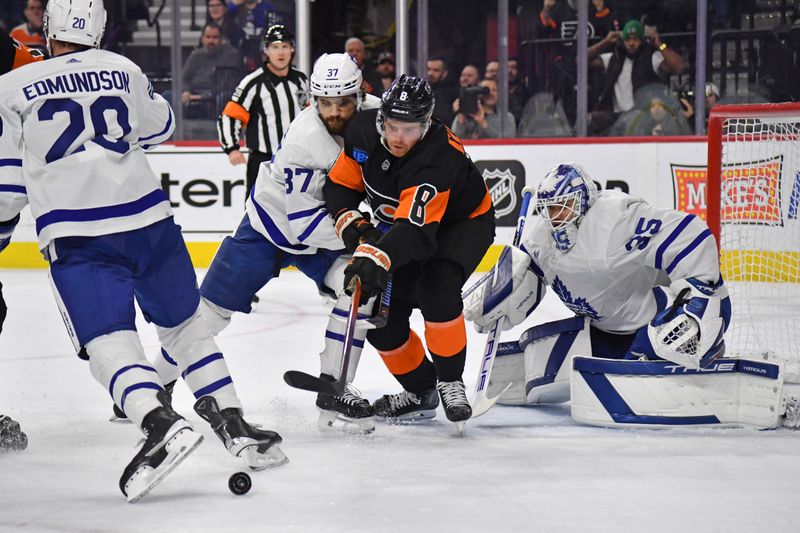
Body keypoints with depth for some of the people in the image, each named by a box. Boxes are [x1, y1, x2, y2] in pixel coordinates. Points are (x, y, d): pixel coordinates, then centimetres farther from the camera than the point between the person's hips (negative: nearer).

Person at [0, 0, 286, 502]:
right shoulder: (123, 69, 9)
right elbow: (160, 125, 27)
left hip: (77, 238, -3)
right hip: (150, 222, 4)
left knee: (109, 342, -10)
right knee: (185, 325, 20)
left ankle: (162, 423, -34)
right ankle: (234, 424, 16)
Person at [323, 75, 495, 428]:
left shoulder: (437, 158, -39)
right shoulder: (363, 131, -20)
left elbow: (414, 229, -50)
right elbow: (340, 184, -5)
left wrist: (377, 257, -66)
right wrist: (351, 224, -24)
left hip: (463, 222, -6)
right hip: (399, 224, 7)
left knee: (436, 289, -33)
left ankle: (450, 381, -14)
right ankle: (420, 391, 20)